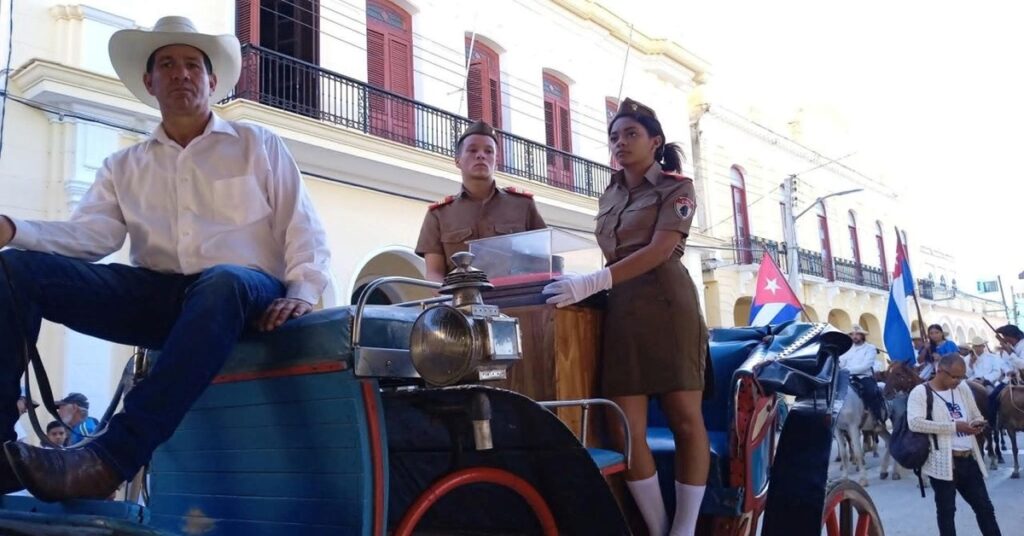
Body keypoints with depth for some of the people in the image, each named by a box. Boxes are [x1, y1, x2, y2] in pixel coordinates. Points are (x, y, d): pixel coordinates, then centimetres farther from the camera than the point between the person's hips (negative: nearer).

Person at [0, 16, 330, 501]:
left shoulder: (258, 145, 13)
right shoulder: (124, 166, 20)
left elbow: (303, 230, 5)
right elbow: (88, 235, 3)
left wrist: (302, 292, -14)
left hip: (245, 295, -3)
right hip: (159, 297, 4)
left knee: (222, 282, -41)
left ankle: (111, 457, -43)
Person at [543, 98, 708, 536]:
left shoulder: (676, 187, 2)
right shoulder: (609, 197, 22)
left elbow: (659, 250, -13)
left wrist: (593, 282, -24)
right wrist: (584, 283, 4)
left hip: (666, 304, -5)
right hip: (620, 311, 5)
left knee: (685, 419, -3)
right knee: (627, 430, -4)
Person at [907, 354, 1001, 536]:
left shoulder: (963, 388, 10)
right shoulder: (920, 392, -10)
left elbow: (976, 416, 21)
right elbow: (915, 423, -24)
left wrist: (977, 424, -5)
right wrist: (954, 426, -26)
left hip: (969, 459, 6)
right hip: (943, 462, -6)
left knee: (984, 507, 13)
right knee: (946, 511, 5)